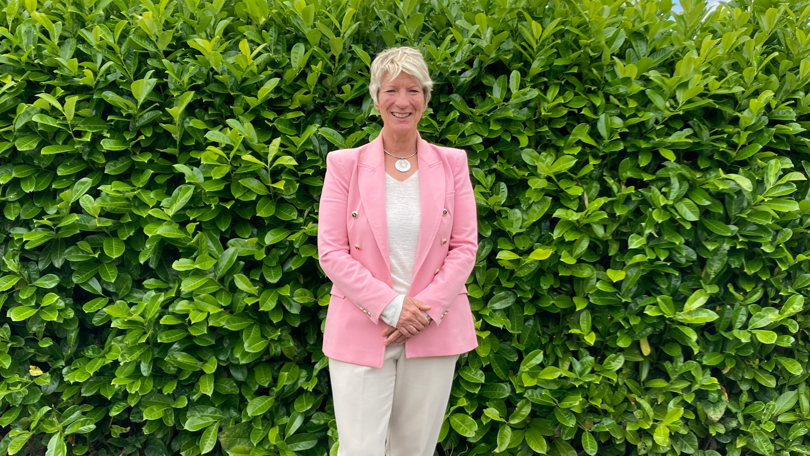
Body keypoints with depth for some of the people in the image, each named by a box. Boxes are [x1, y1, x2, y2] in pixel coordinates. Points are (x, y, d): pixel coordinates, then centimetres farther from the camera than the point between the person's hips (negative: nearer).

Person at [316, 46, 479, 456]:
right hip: (361, 332, -1)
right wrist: (391, 307, -14)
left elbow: (465, 246, 2)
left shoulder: (451, 163, 5)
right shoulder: (345, 165, 1)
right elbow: (331, 252, -5)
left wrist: (427, 308, -11)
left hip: (434, 331, 2)